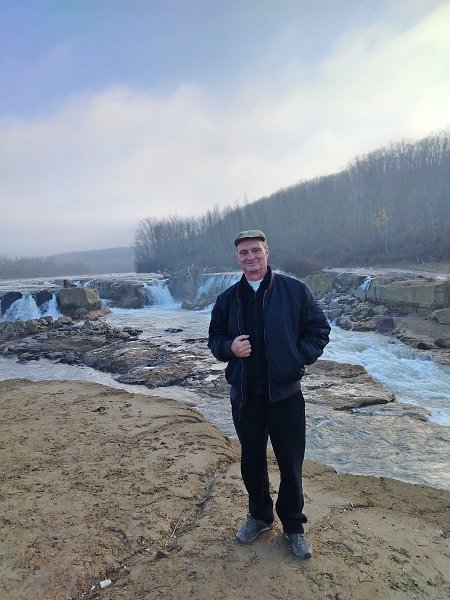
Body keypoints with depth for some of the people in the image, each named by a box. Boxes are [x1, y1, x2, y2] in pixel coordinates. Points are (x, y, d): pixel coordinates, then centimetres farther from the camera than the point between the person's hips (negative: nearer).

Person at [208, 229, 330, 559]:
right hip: (245, 395, 3)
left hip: (285, 392, -2)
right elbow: (215, 339, 11)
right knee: (252, 461, 17)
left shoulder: (295, 290, -5)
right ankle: (260, 516, 42)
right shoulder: (228, 298, 4)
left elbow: (320, 329, 1)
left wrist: (299, 359, -9)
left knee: (291, 464, 10)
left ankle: (294, 526, 34)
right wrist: (229, 347, -10)